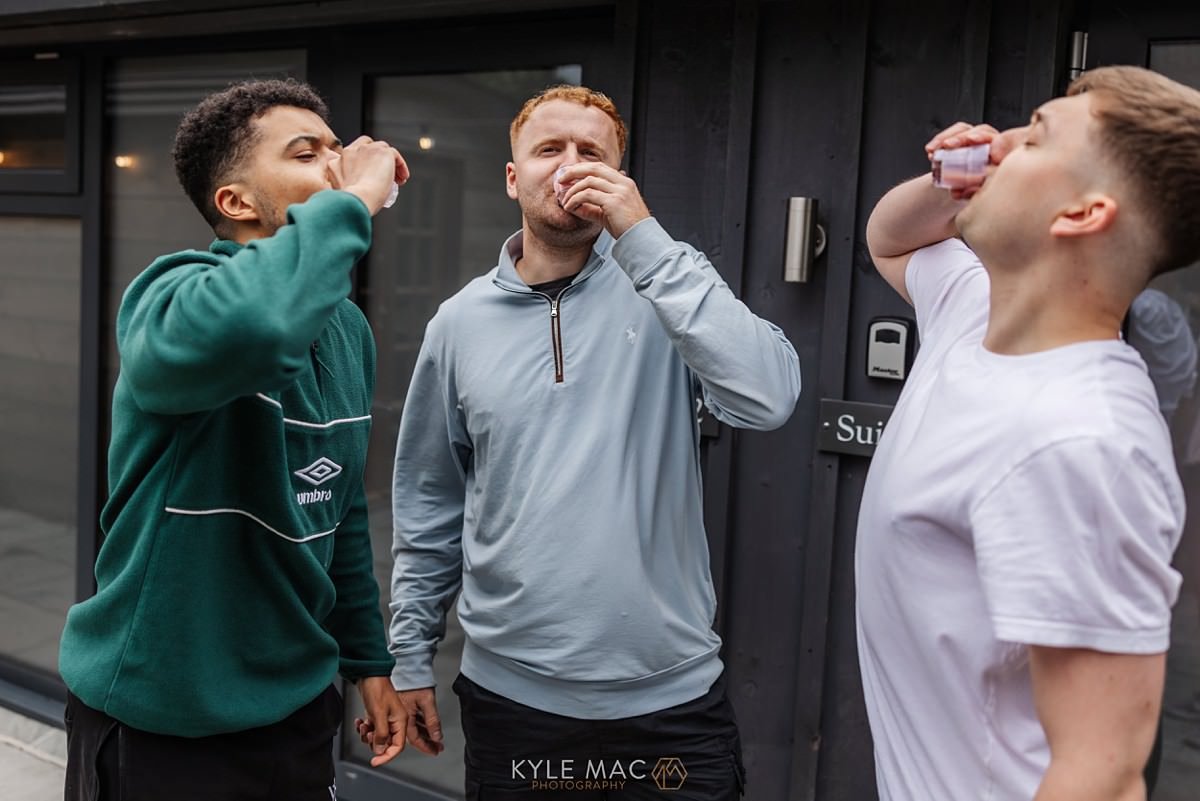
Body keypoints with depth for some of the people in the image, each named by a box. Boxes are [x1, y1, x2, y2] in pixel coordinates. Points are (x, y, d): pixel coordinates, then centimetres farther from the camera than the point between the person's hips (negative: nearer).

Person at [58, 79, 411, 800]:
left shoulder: (349, 327, 2)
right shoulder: (173, 292, -20)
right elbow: (234, 331, -47)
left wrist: (368, 657, 14)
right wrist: (350, 202, -33)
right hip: (158, 725, -6)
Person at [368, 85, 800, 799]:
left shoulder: (662, 283, -5)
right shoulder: (462, 322, 1)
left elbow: (769, 399, -22)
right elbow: (430, 501, 8)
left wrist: (644, 240, -22)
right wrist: (412, 655, 8)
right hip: (510, 693, 2)